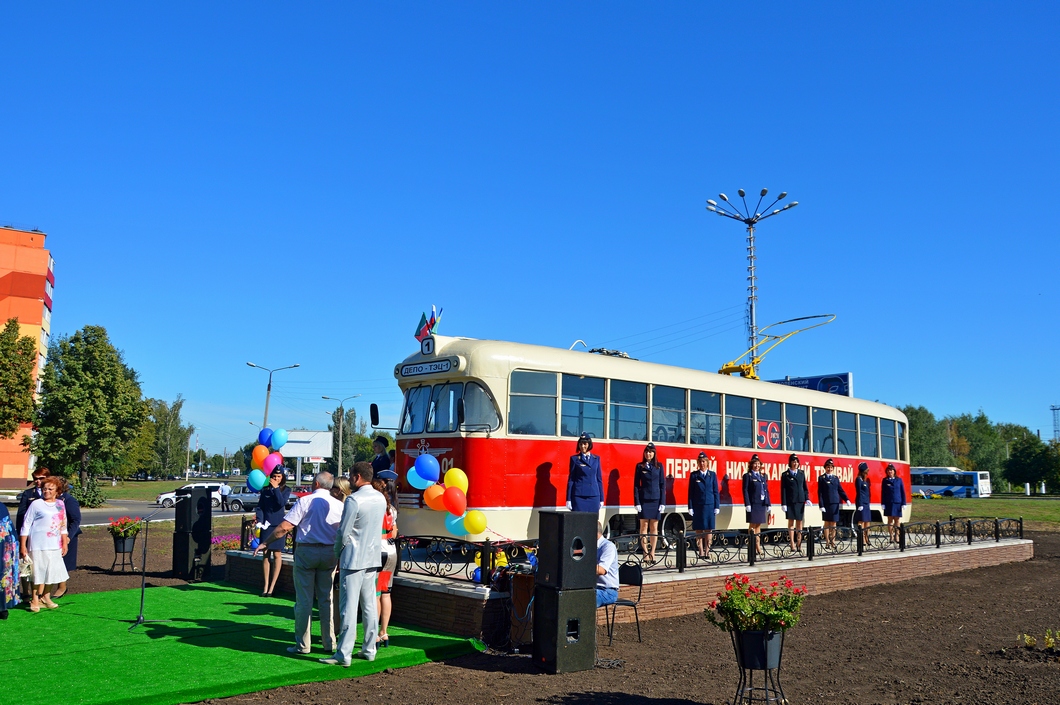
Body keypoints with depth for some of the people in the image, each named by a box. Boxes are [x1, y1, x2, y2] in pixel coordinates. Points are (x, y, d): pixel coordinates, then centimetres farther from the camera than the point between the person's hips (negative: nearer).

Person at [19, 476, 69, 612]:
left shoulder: (60, 504, 10)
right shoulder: (36, 504, -5)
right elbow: (26, 525, -5)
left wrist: (65, 543, 15)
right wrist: (23, 545, -8)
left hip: (55, 545, 5)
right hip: (39, 545, -5)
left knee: (52, 572, 10)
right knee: (39, 571, -4)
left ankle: (46, 597, 24)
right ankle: (35, 600, 7)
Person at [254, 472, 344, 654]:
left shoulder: (305, 501, -7)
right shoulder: (339, 505, 3)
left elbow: (285, 527, -11)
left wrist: (264, 542, -1)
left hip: (306, 551, -3)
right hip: (329, 553, 3)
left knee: (304, 600, 4)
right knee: (326, 599, 12)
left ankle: (302, 645, 9)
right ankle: (329, 643, 16)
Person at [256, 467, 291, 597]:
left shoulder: (286, 490, 2)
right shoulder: (265, 489, 8)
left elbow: (281, 503, -14)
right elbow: (260, 507, 7)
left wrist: (276, 488, -14)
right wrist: (260, 521, -6)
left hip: (279, 526, -2)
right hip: (266, 525, 2)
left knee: (277, 555, -1)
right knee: (266, 554, 4)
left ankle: (272, 587, 4)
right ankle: (266, 585, 11)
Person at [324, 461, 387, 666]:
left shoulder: (354, 500, -17)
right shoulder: (381, 499, 6)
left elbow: (344, 532, -14)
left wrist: (337, 552, 4)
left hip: (354, 559, -7)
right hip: (373, 557, 7)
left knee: (349, 607, -3)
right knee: (369, 605, 13)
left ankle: (343, 654, 0)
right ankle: (369, 649, 19)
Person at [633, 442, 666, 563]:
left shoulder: (659, 466, 6)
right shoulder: (640, 466, 3)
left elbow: (663, 484, 6)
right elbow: (636, 485, 1)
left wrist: (662, 502, -1)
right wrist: (637, 502, -6)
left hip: (656, 500, 1)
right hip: (644, 500, -1)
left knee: (654, 527, 4)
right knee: (644, 526, -1)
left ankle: (652, 552, 10)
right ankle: (645, 552, 2)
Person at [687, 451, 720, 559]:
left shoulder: (712, 475, 7)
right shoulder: (694, 475, 4)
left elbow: (716, 491, 7)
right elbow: (690, 492, 3)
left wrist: (717, 506, 2)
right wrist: (690, 507, -2)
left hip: (710, 505, 1)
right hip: (697, 506, -1)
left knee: (709, 529, 1)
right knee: (699, 529, 2)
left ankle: (707, 551, 8)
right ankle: (701, 551, 8)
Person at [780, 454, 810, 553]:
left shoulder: (802, 474, 10)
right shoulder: (785, 475, 0)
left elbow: (805, 487, 12)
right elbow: (783, 490, -2)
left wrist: (807, 499, -1)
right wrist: (783, 504, -8)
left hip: (800, 501, 3)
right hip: (790, 502, -3)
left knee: (799, 522, 5)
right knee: (791, 522, 1)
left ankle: (799, 544, 11)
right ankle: (792, 545, 4)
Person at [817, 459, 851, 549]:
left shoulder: (836, 478, 13)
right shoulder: (821, 478, 1)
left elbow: (840, 490, 11)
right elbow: (820, 493, -3)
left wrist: (847, 499, -5)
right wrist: (821, 505, -10)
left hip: (835, 503, 4)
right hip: (826, 504, -3)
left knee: (833, 523, 6)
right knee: (827, 523, 1)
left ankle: (833, 541, 13)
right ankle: (827, 542, 6)